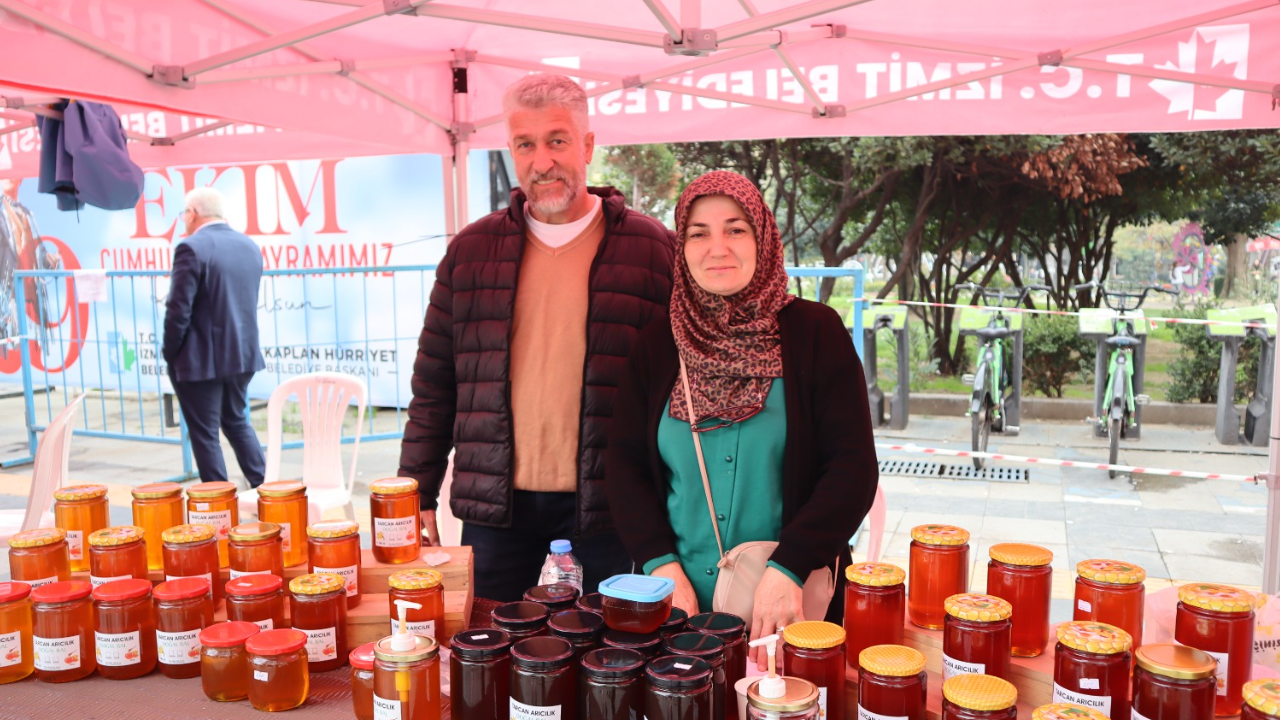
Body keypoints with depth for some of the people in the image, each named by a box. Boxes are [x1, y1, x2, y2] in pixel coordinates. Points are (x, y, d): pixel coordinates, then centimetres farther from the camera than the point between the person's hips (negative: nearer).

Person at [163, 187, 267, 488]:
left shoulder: (192, 248, -15)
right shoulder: (250, 246, 6)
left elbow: (179, 310, -16)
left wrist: (170, 353, -5)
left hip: (201, 359, -7)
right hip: (243, 355, 7)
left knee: (204, 434, 5)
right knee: (237, 422, 22)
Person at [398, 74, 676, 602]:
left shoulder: (653, 249, -1)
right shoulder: (471, 251, 7)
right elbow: (434, 385, 10)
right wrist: (417, 498, 6)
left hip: (609, 504, -2)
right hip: (496, 505, 2)